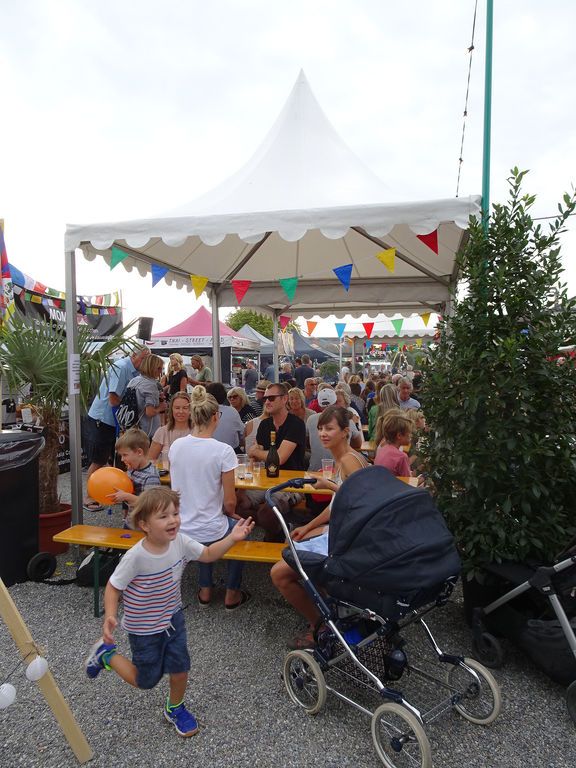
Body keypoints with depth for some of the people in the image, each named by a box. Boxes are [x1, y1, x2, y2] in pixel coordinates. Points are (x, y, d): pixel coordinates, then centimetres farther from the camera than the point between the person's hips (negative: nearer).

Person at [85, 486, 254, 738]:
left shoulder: (180, 542, -18)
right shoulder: (136, 557, -32)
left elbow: (208, 554, -5)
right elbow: (113, 587, -19)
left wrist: (231, 538, -18)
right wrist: (110, 616, -34)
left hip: (173, 618, 4)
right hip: (144, 629, -4)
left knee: (180, 667, 10)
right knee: (146, 681, 13)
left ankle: (175, 708, 42)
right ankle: (105, 654, 35)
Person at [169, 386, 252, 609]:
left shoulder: (176, 446, -6)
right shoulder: (223, 451, -20)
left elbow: (176, 488, 8)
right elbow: (230, 503, -14)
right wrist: (232, 515, 8)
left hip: (179, 530, 4)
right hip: (210, 533, -4)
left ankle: (205, 591, 41)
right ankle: (232, 594, 34)